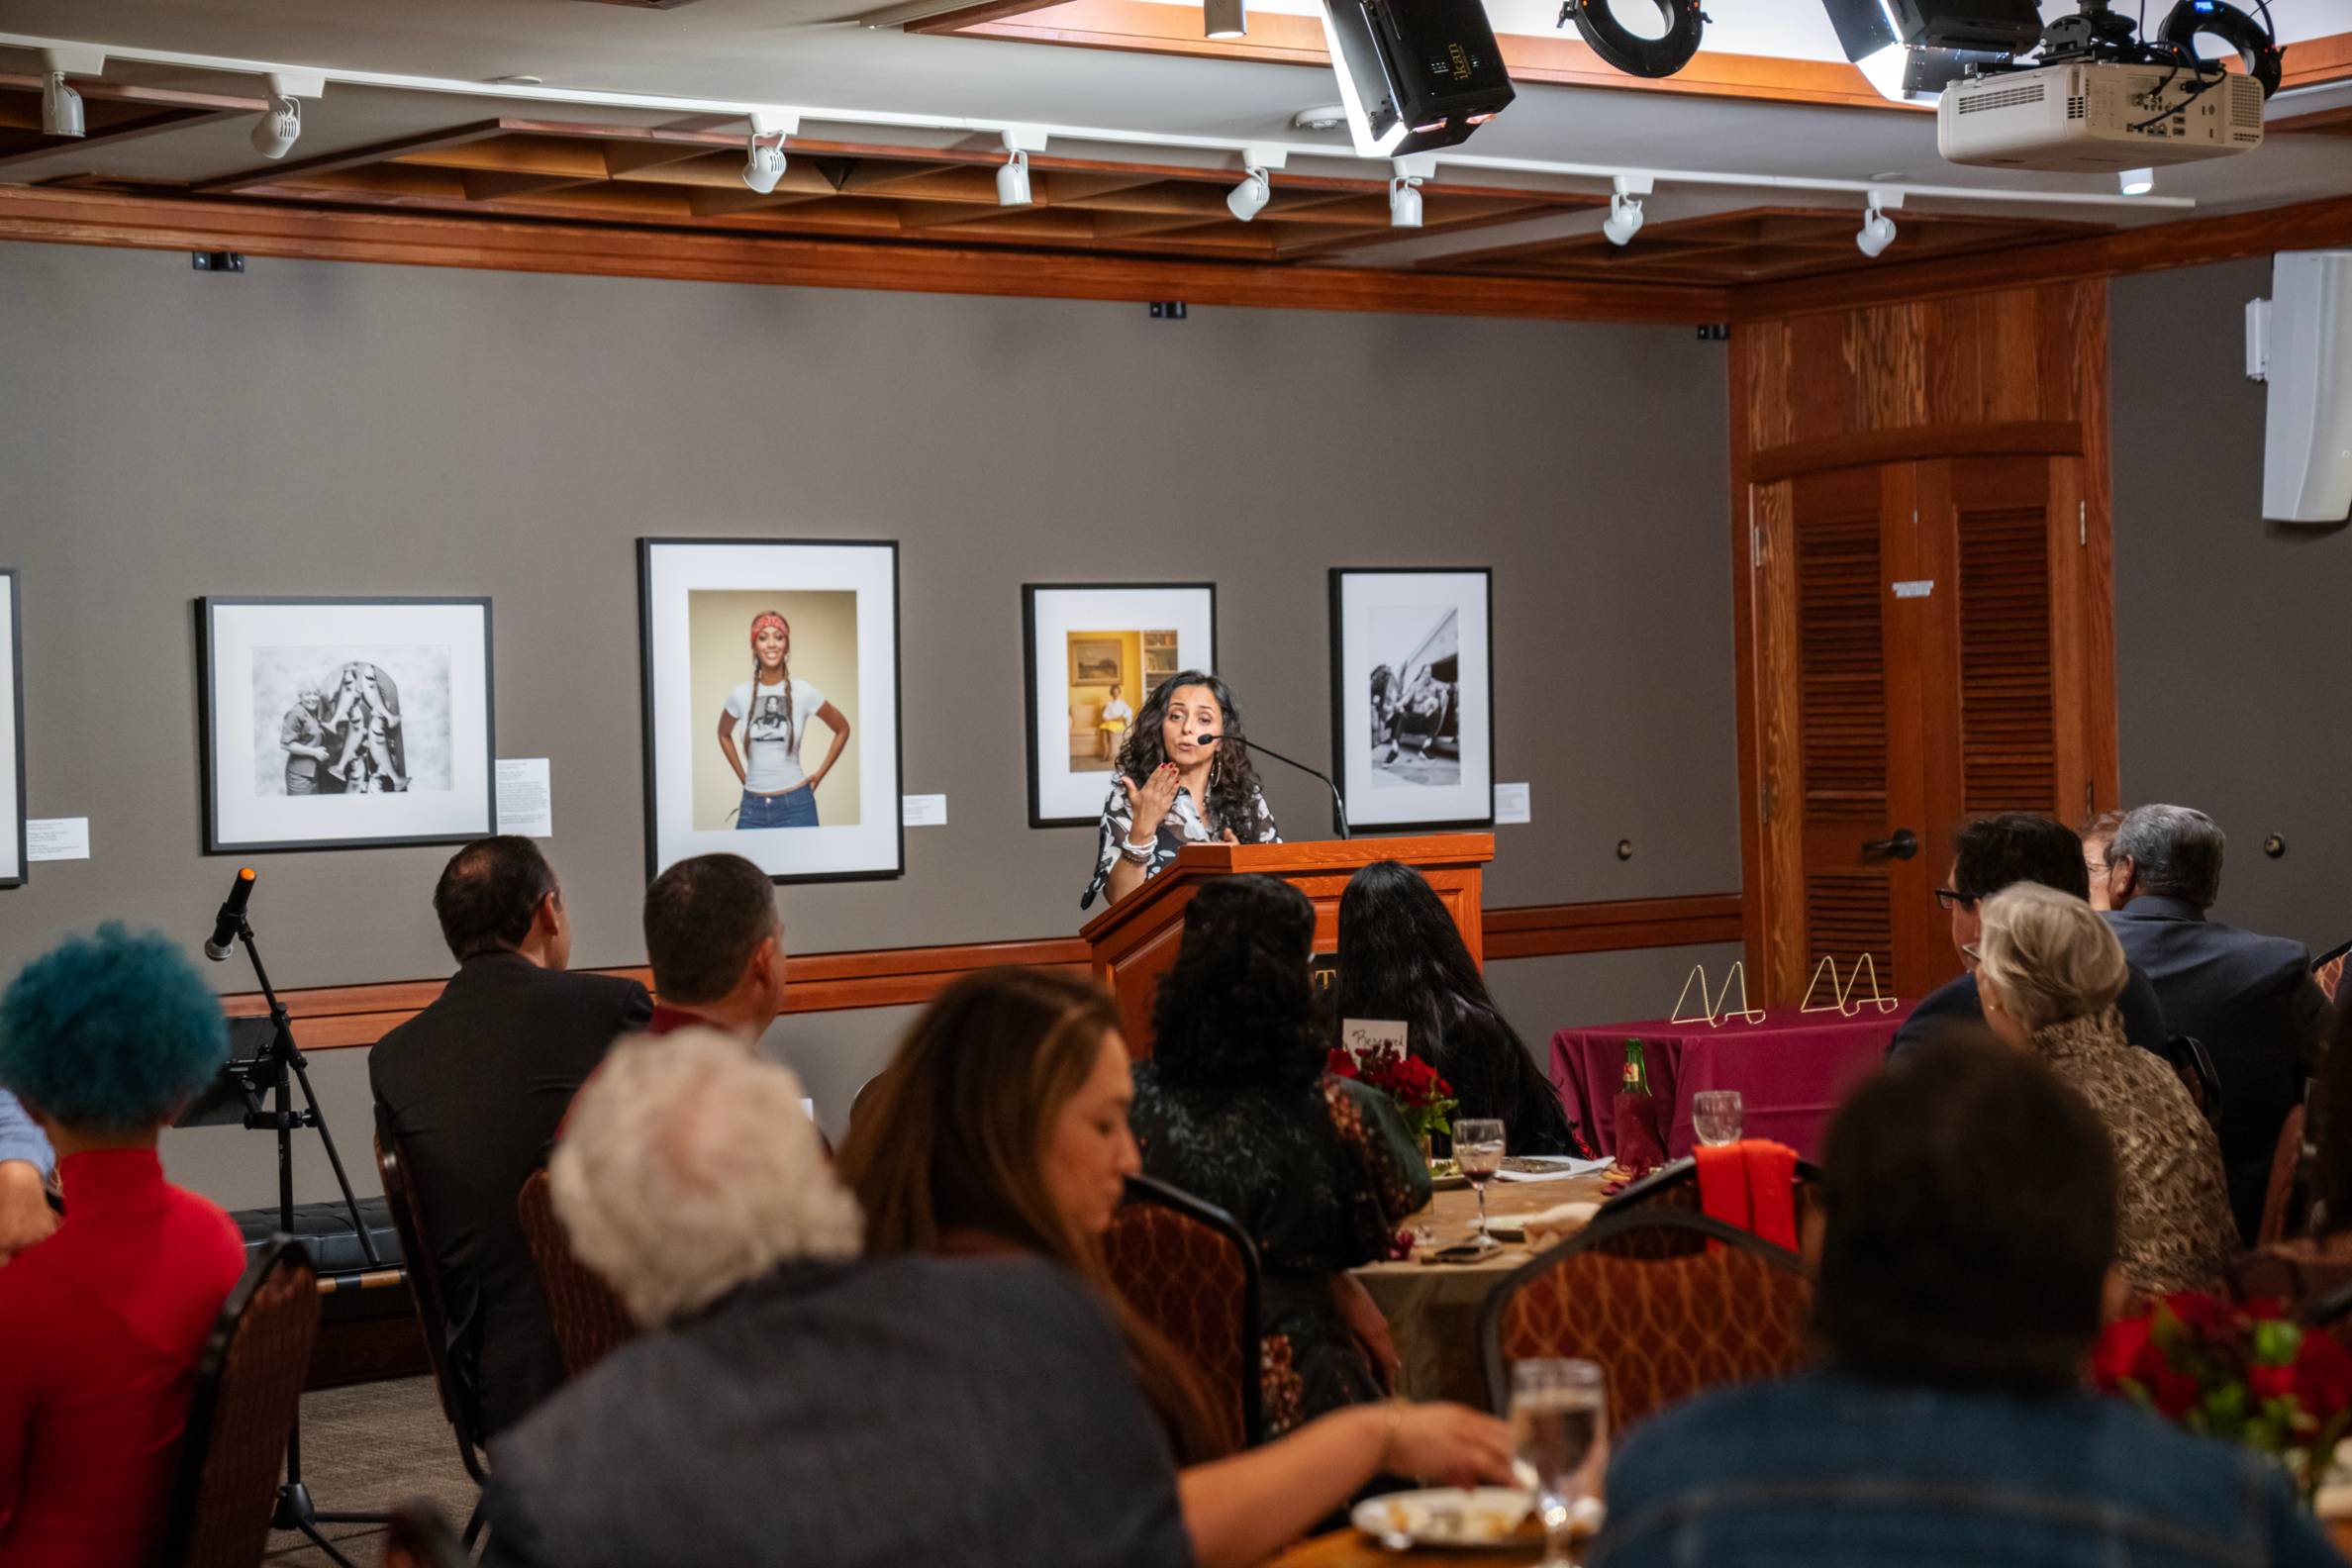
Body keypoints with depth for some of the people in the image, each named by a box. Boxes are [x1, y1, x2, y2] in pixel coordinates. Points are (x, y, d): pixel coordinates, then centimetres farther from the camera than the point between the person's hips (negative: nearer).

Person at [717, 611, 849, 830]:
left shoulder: (804, 693, -4)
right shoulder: (740, 696, 1)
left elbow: (842, 729, 9)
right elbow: (724, 734, 21)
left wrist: (818, 775, 5)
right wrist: (742, 776, 12)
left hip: (796, 805, -2)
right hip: (752, 807, 2)